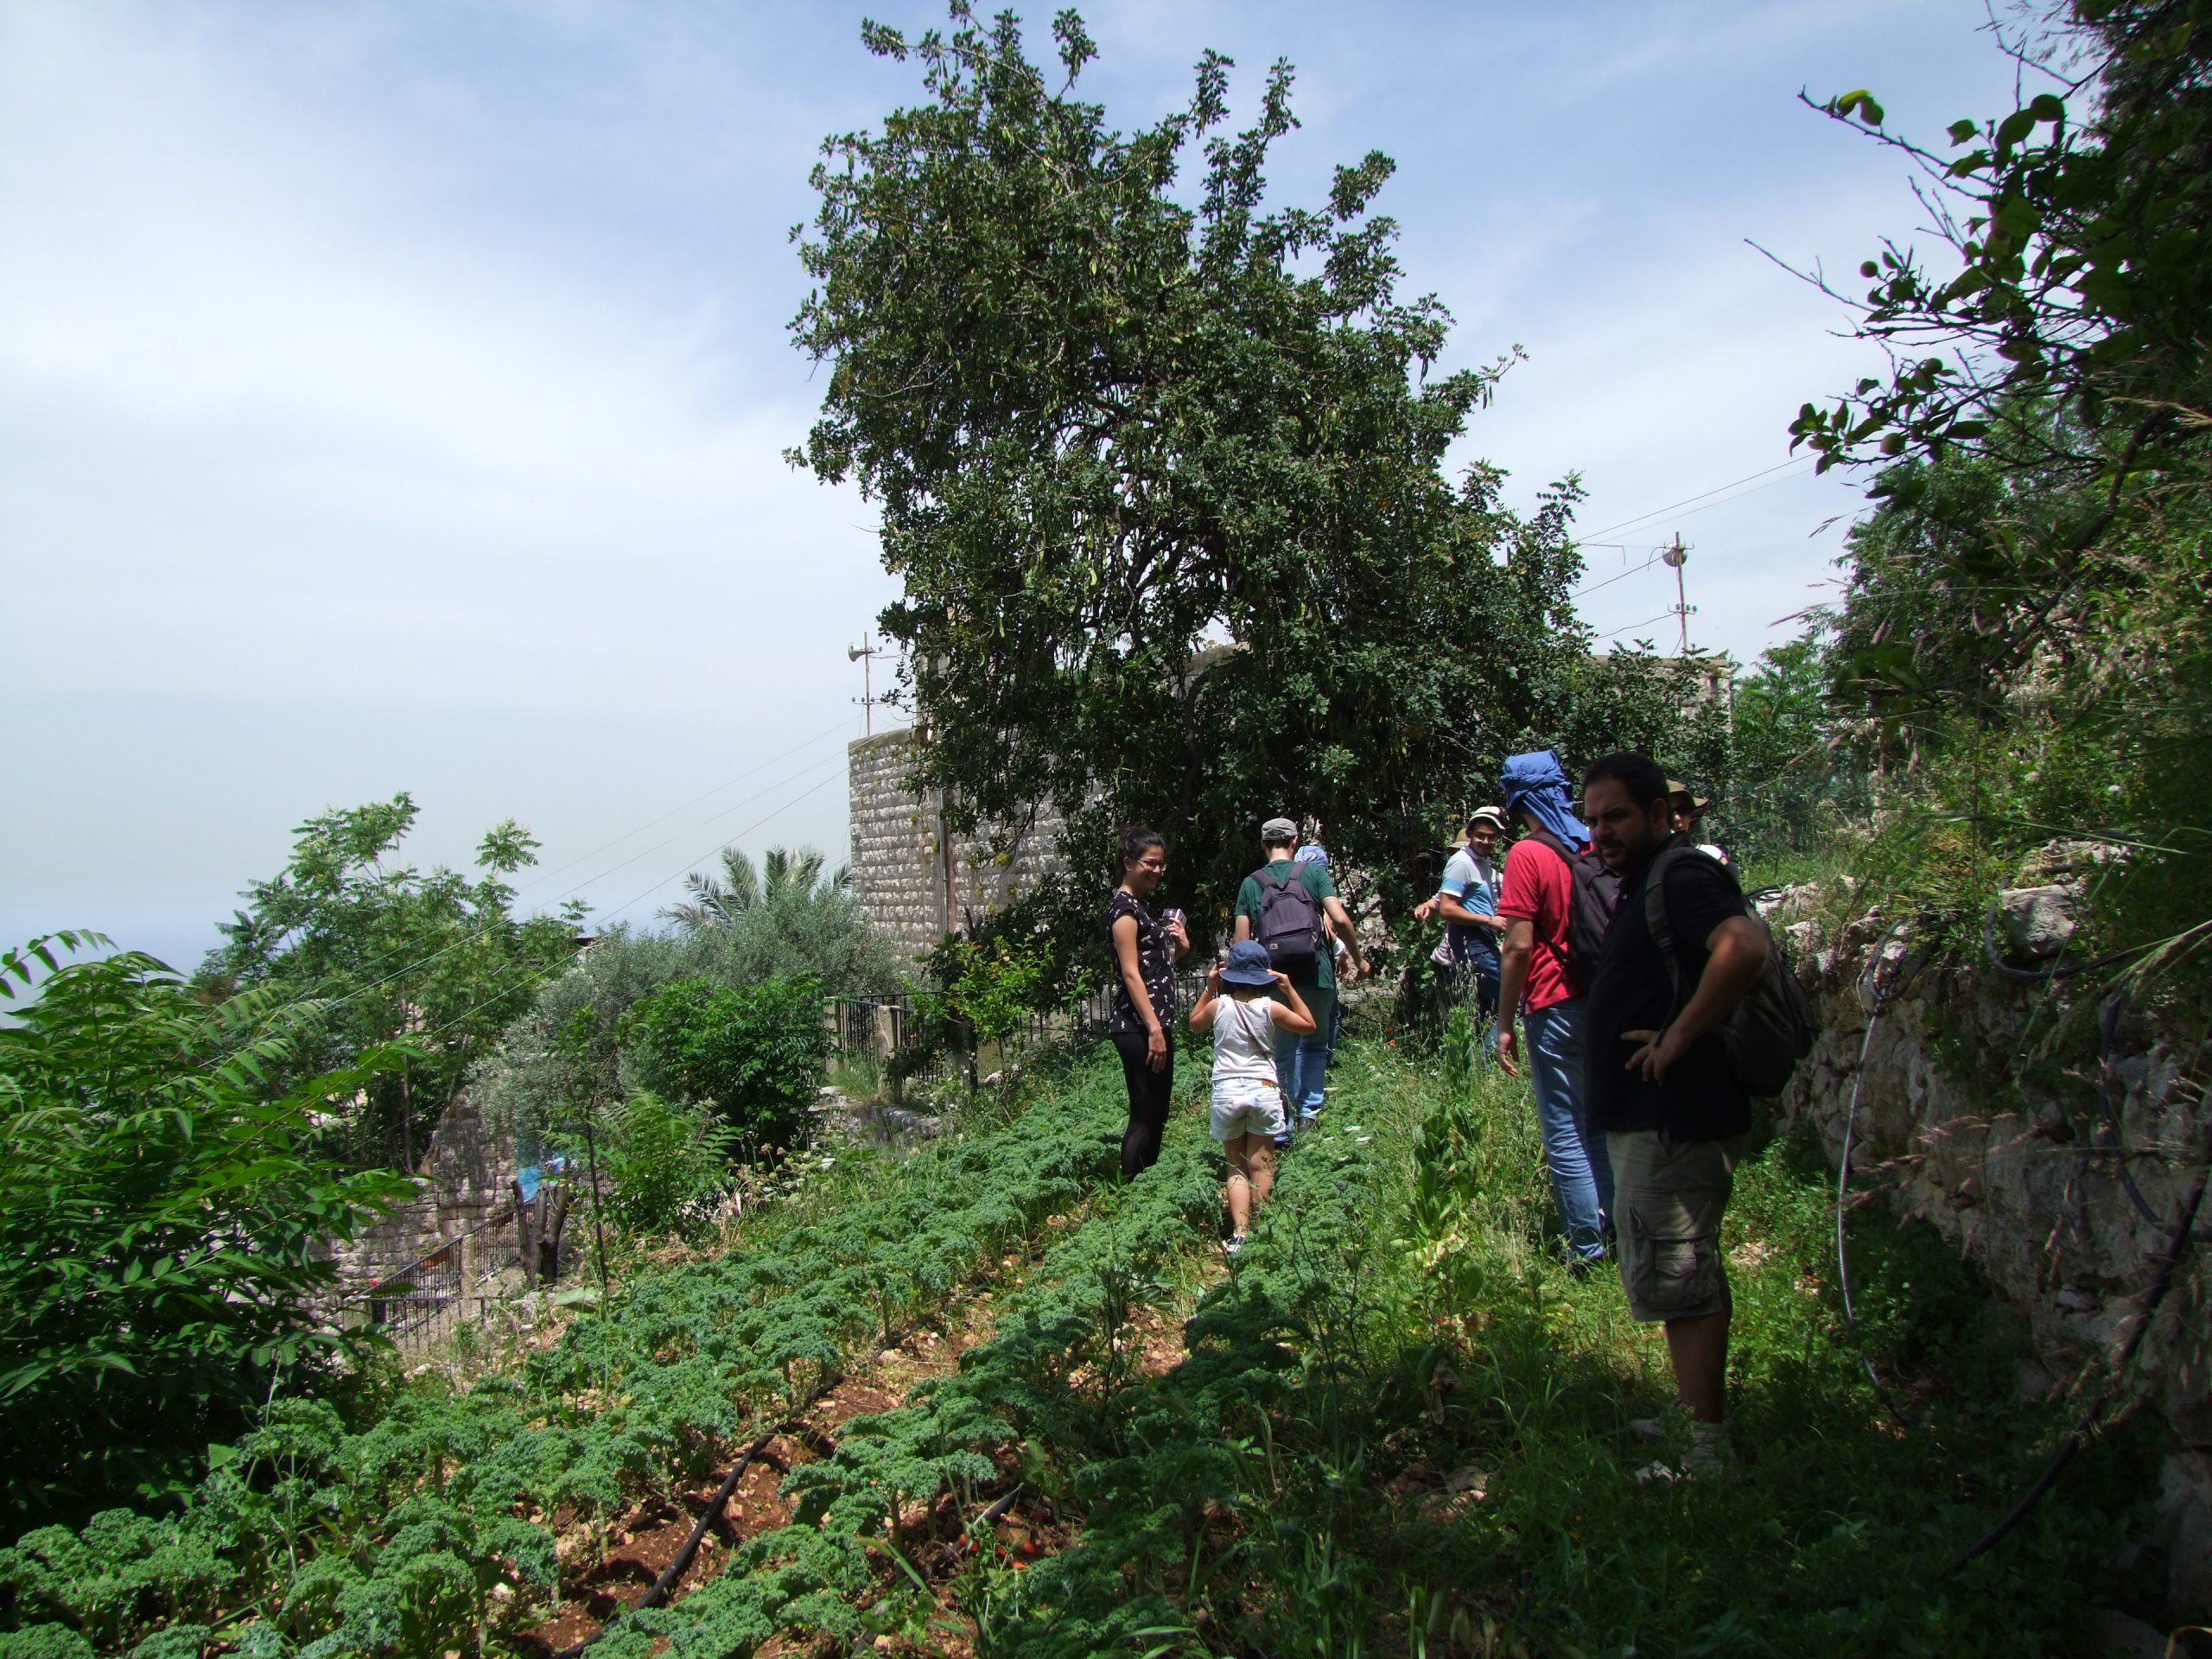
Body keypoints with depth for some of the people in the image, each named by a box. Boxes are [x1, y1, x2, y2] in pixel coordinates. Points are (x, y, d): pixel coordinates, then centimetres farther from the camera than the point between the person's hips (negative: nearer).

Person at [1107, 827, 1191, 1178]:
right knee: (1144, 1116, -5)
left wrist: (1180, 948, 4)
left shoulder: (1146, 905, 16)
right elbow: (1130, 973, -18)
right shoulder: (1124, 907, -12)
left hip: (1157, 1023, 10)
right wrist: (1153, 1029, -22)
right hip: (1137, 1028, -10)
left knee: (1158, 1113, 14)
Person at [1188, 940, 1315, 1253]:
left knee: (1236, 1167, 8)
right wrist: (1289, 990, 12)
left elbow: (1194, 1022, 20)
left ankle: (1239, 1231, -4)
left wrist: (1210, 988, 18)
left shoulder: (1219, 1006, -2)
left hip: (1226, 1090, 1)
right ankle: (1258, 1231, 2)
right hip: (1263, 1088, -1)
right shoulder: (1271, 1008, -4)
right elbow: (1308, 1025, 12)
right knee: (1260, 1166, 5)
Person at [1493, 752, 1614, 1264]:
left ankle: (1588, 1249, 7)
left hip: (1556, 1006, -7)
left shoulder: (1527, 854, -13)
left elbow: (1520, 947, -17)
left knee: (1565, 1135, 2)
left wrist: (1504, 1024, -10)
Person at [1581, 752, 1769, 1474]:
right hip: (1647, 1116, 11)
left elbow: (1743, 946, -35)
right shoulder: (1645, 882, 17)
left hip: (1673, 1116, -11)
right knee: (1680, 1276, 19)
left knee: (1681, 1279, -6)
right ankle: (1692, 1417, 31)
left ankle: (1708, 1450, 2)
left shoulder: (1683, 876, -15)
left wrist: (1679, 1038, -28)